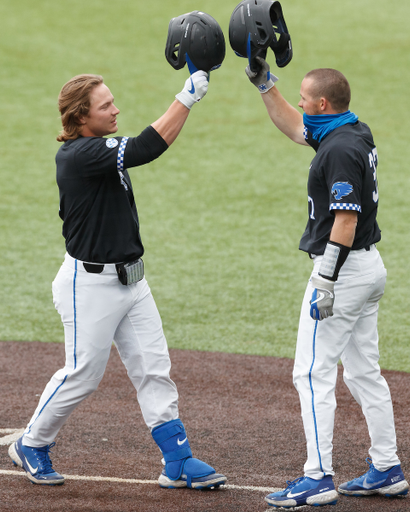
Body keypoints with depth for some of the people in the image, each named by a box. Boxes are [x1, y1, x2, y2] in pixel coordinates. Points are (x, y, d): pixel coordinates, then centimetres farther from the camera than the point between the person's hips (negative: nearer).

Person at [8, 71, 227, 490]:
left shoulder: (98, 150, 10)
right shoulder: (80, 155, -24)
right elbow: (145, 148, -33)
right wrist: (187, 98, -34)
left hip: (129, 279, 9)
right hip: (90, 284, -9)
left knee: (154, 370, 5)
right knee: (83, 374, 3)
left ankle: (178, 463, 7)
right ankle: (31, 447, 25)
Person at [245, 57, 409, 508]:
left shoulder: (341, 149, -20)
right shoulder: (356, 134, 9)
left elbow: (346, 221, -24)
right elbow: (293, 127, 25)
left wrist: (326, 283, -24)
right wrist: (264, 84, 19)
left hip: (343, 268, -10)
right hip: (370, 267, 10)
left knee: (312, 373, -8)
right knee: (363, 371, 15)